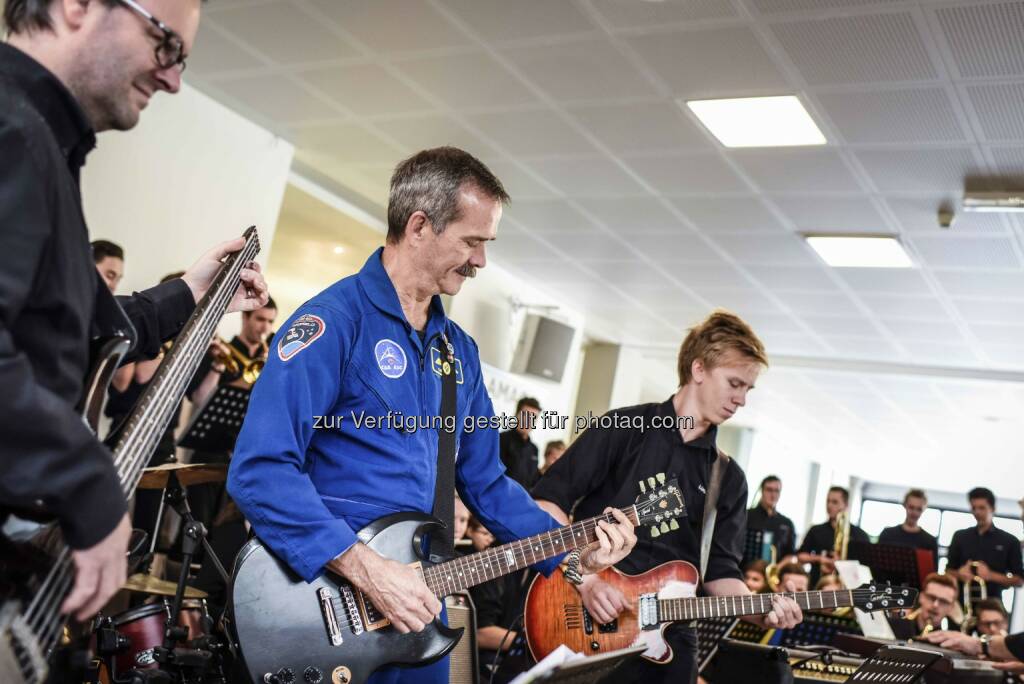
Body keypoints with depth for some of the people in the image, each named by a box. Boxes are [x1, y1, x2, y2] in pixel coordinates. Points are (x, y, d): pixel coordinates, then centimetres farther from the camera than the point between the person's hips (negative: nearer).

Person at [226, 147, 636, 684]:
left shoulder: (459, 349, 10)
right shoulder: (334, 320, -14)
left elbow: (485, 480, 15)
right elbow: (260, 469, -23)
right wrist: (367, 570, -24)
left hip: (416, 607, 7)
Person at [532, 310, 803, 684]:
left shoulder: (728, 478, 10)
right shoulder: (623, 429, -4)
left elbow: (719, 569, 8)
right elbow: (547, 500, -8)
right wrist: (583, 578, -17)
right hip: (586, 622, -4)